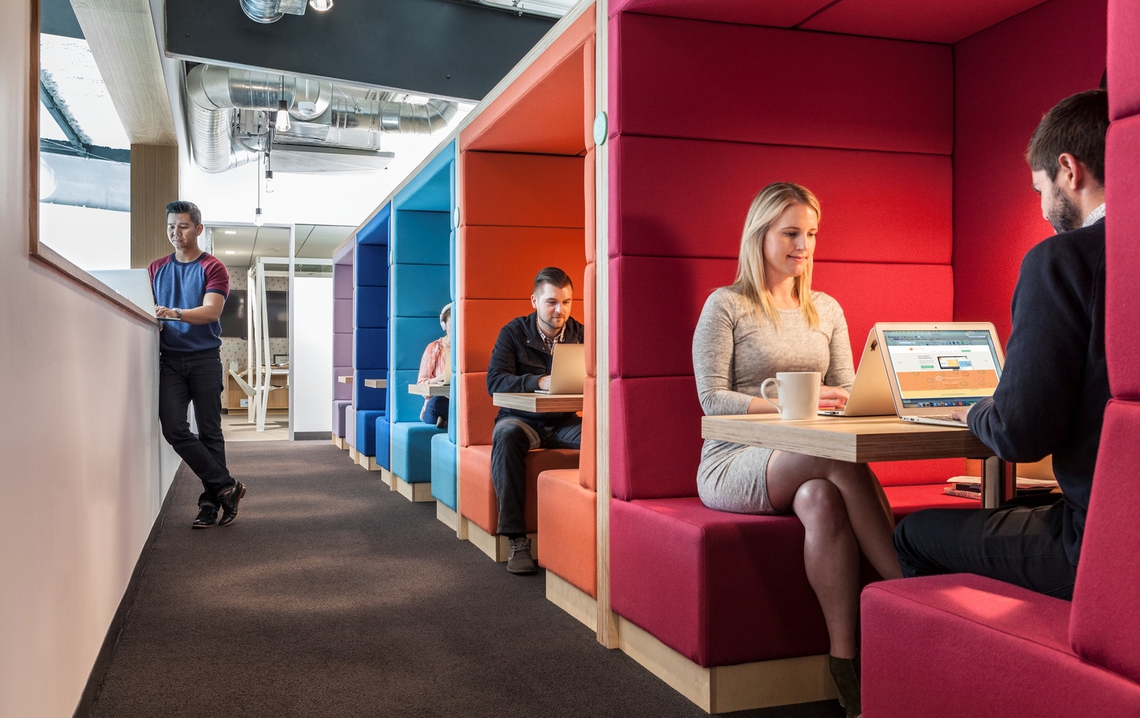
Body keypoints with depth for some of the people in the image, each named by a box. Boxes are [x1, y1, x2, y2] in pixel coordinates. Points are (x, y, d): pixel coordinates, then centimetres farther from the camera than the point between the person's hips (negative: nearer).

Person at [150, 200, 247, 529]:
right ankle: (226, 486, 0)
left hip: (204, 357, -3)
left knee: (209, 431, 1)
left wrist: (175, 313, -29)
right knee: (173, 428, -9)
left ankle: (210, 502, 10)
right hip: (170, 359, 3)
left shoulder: (212, 268, 2)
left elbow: (211, 310, -12)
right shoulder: (157, 269, 16)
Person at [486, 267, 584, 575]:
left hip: (563, 422, 2)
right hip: (522, 418, -2)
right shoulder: (514, 332, -1)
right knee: (507, 435, -37)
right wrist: (539, 381, -29)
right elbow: (495, 381, -13)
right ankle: (516, 538, -35)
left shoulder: (580, 334, 6)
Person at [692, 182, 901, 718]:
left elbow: (846, 393, 15)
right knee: (840, 459, -33)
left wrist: (838, 404, -12)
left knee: (821, 500, -34)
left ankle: (847, 659, -32)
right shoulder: (726, 305, 1)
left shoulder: (826, 309, 19)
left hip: (805, 466, 4)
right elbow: (713, 399, -7)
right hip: (735, 465, -4)